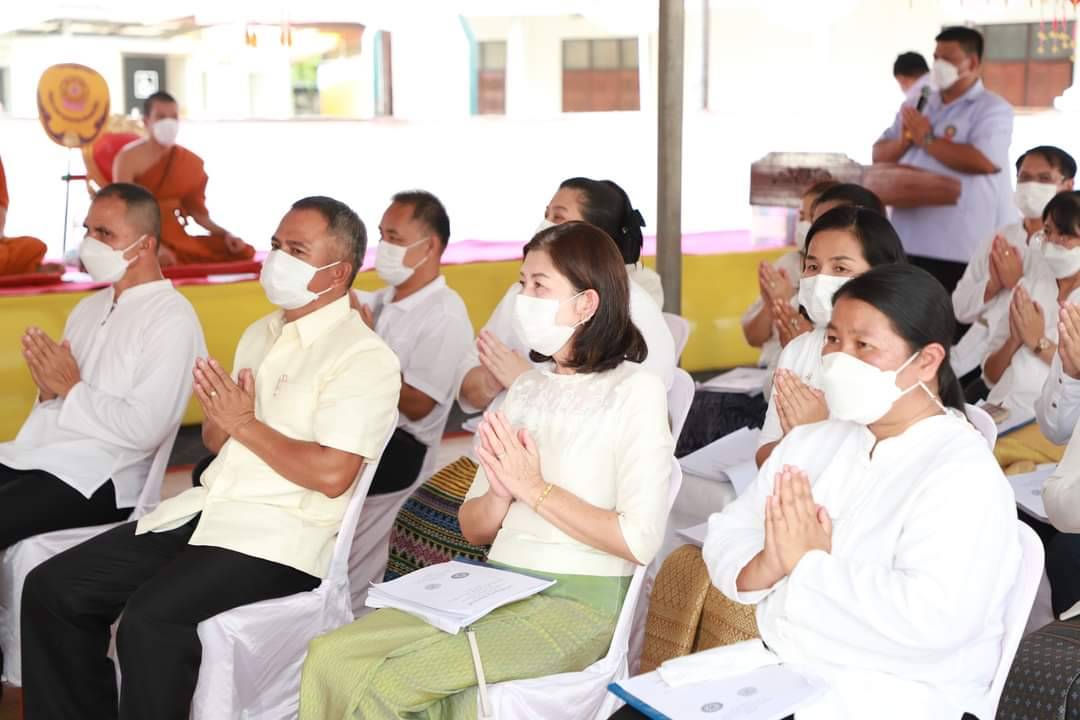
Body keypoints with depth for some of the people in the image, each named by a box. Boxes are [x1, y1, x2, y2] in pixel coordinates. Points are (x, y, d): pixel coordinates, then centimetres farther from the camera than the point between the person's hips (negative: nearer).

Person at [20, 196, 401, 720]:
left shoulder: (364, 357, -9)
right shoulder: (262, 333, 18)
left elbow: (331, 474, -20)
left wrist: (244, 424, -9)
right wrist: (220, 417, -2)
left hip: (279, 536, -8)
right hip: (205, 510, 8)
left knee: (149, 622, -30)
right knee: (52, 588, -4)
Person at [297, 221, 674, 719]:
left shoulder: (635, 390, -5)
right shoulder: (527, 386, 15)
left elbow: (638, 541, -14)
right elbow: (474, 528, 15)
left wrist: (534, 488, -11)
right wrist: (501, 492, -7)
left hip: (577, 603, -6)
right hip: (496, 586, 7)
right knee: (330, 657, -14)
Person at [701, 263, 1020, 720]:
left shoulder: (963, 476, -12)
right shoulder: (812, 442, 11)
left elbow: (931, 620, -26)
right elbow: (726, 536, 6)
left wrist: (810, 563, -16)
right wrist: (766, 567, -15)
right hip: (776, 676, 7)